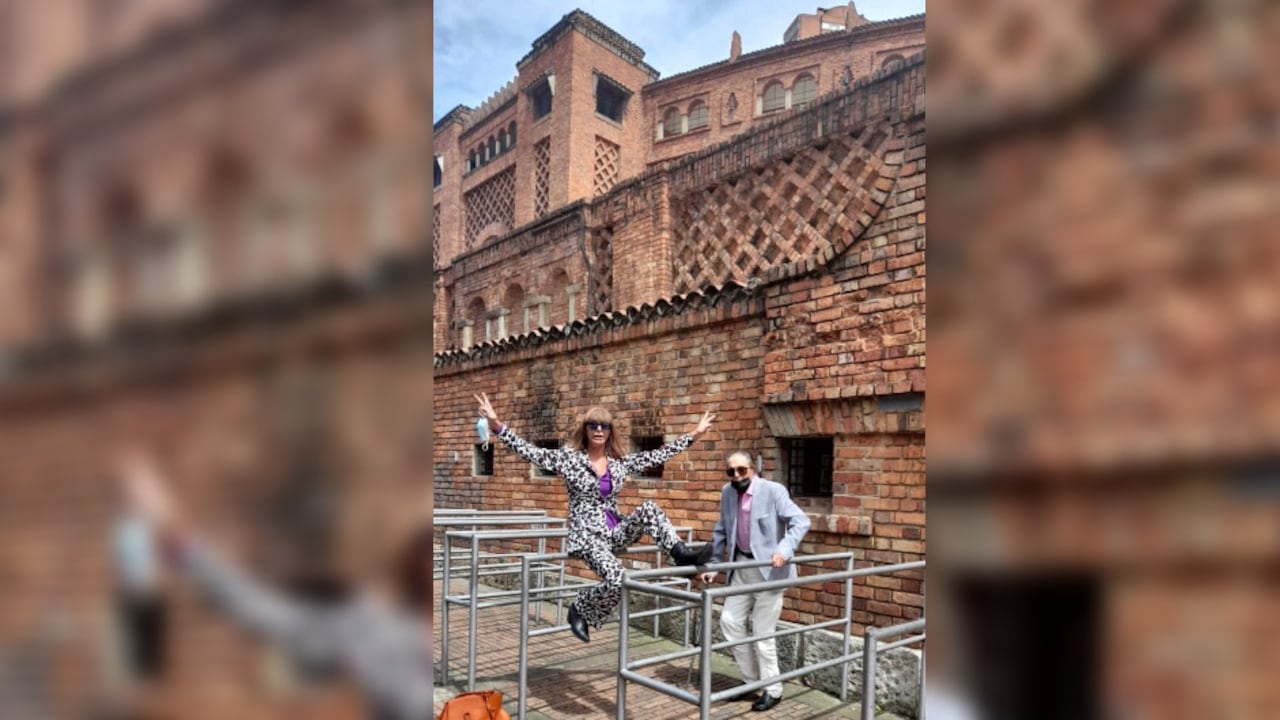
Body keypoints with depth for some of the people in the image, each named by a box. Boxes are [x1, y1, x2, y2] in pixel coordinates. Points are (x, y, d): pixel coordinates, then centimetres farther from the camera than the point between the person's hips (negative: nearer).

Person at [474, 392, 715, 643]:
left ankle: (681, 554, -16)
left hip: (614, 532, 4)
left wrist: (695, 434, 9)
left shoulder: (621, 462, 7)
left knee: (649, 509, -23)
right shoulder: (568, 458, -5)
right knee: (616, 580, -28)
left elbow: (659, 455, 10)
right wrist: (496, 424, -28)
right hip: (586, 534, -4)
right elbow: (529, 451, -14)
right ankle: (579, 610, 1)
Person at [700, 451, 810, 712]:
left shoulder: (773, 491, -15)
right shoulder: (727, 493, 3)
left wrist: (784, 550, -35)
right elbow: (721, 531, 14)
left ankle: (772, 690, 18)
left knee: (762, 632, -1)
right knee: (730, 621, 6)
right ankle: (752, 681, 23)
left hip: (768, 568, -6)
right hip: (741, 567, 6)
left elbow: (801, 521, -21)